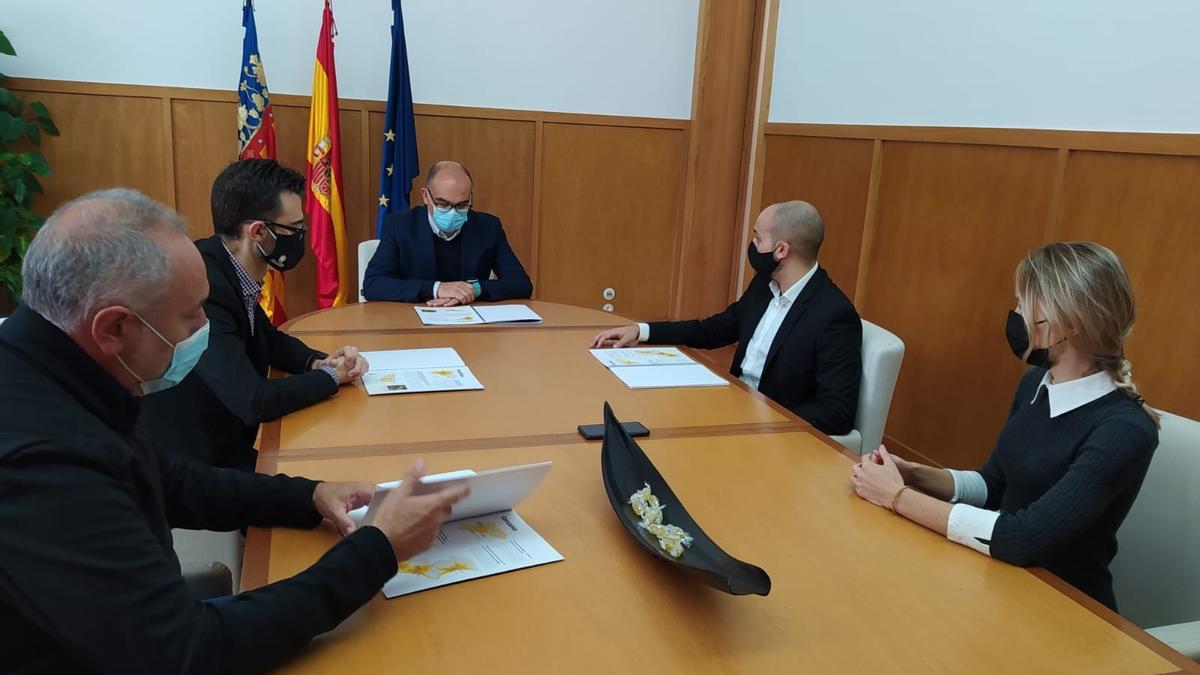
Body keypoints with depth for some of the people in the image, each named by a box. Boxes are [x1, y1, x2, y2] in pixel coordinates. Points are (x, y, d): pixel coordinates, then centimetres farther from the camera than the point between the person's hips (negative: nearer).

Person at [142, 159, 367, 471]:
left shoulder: (227, 271, -1)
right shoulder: (202, 287, -27)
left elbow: (269, 338, 16)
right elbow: (253, 401, -27)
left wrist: (317, 362, -3)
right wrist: (330, 376, -12)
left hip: (224, 443, 8)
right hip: (195, 465, -7)